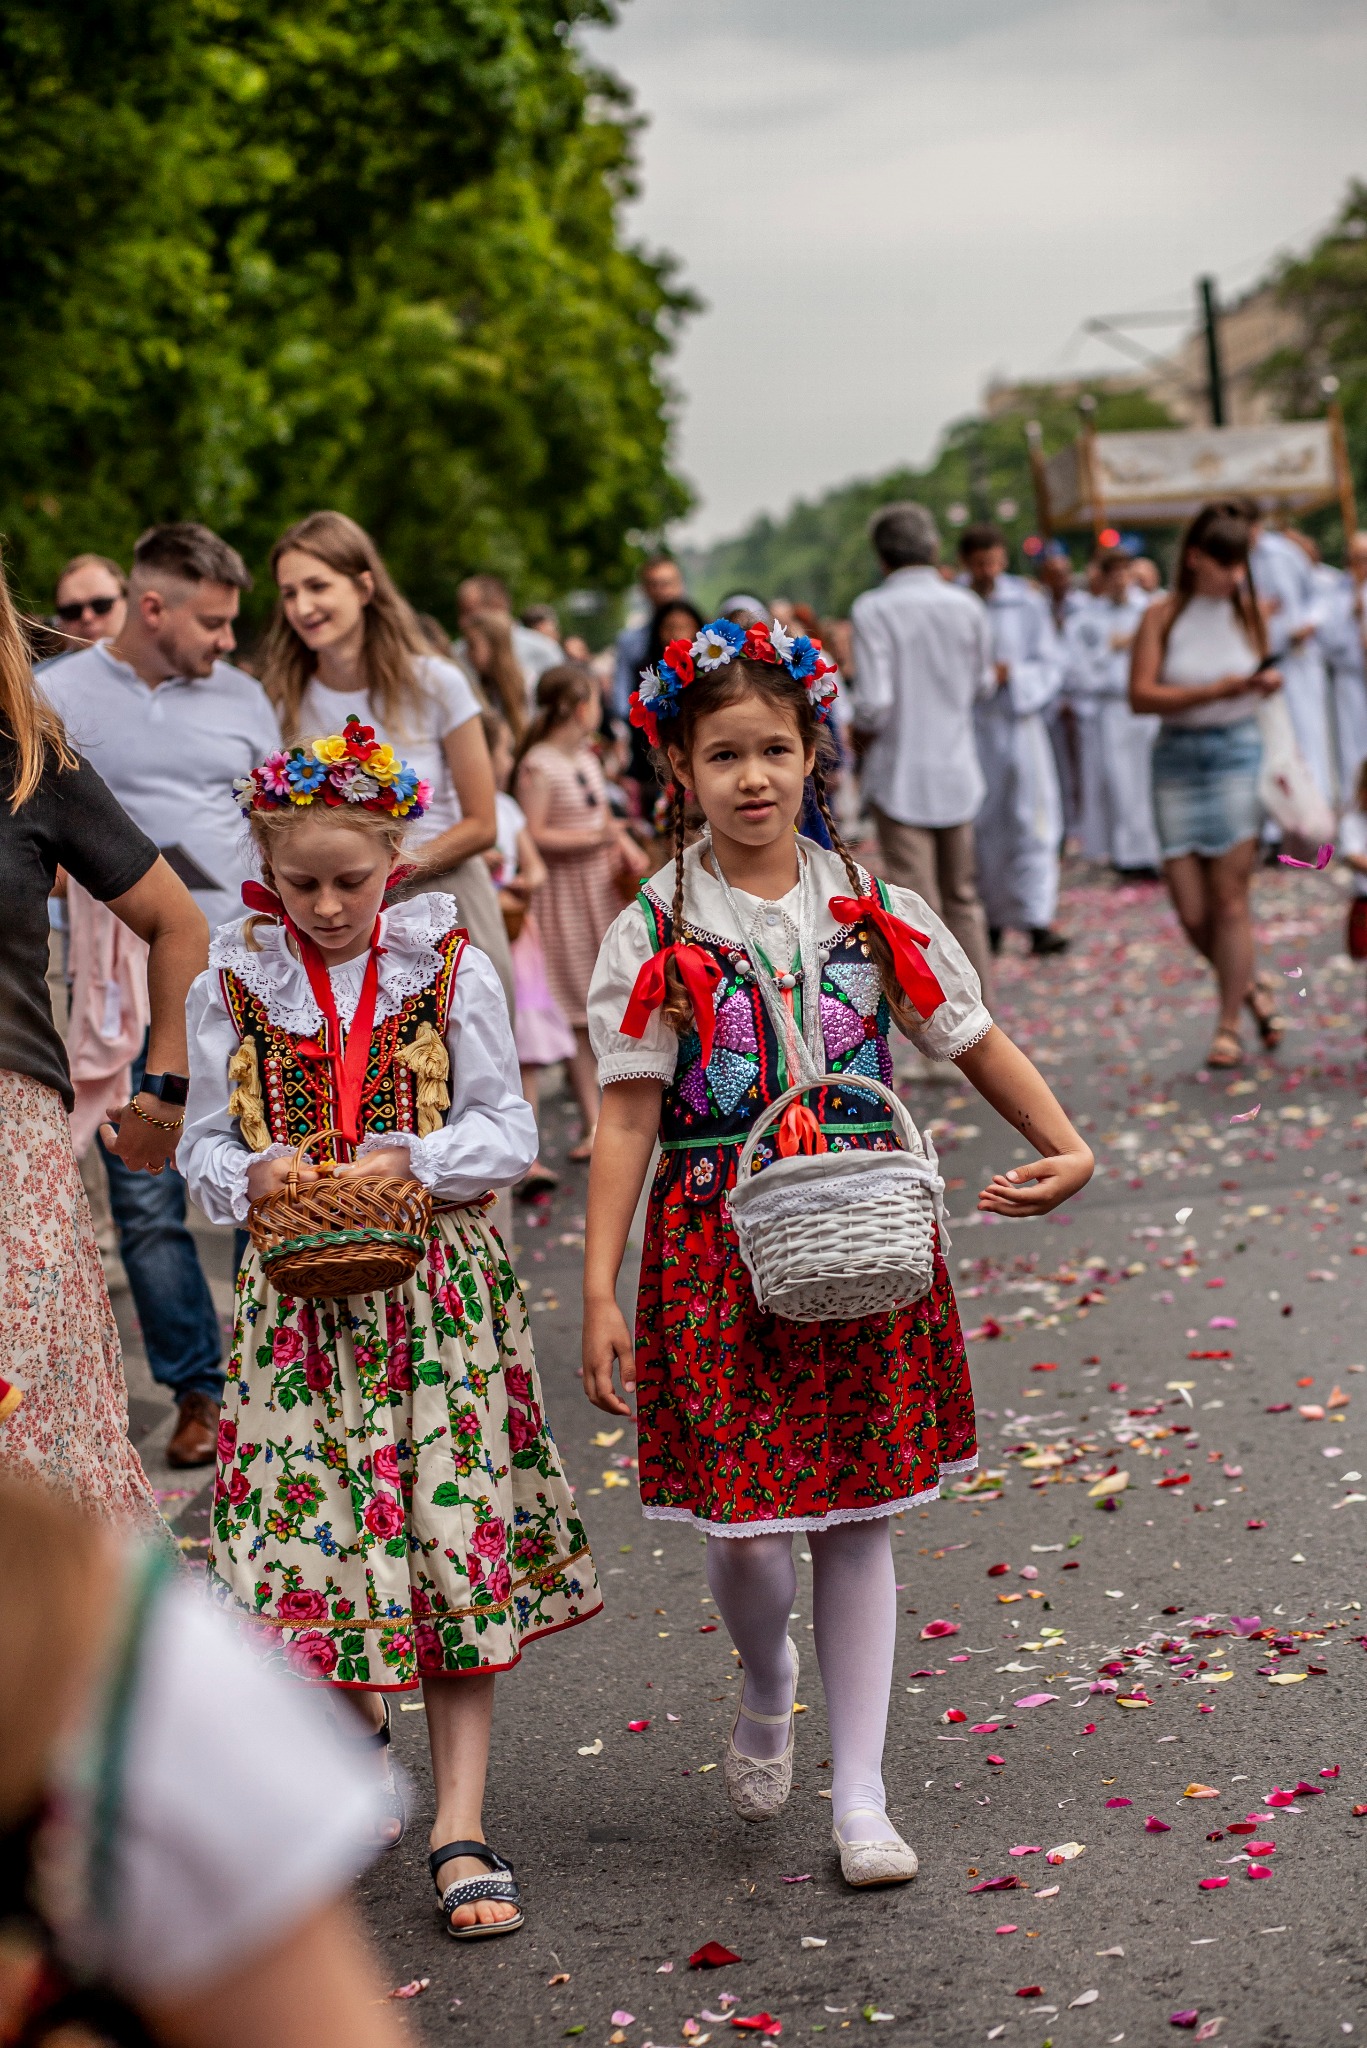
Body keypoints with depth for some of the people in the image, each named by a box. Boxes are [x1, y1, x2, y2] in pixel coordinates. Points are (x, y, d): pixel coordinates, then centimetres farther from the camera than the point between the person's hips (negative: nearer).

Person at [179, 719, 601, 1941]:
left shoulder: (452, 972, 0)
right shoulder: (233, 988, 4)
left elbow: (509, 1136, -1)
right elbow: (205, 1150, 7)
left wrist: (407, 1162, -17)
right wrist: (256, 1177, -14)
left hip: (439, 1287, -1)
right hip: (299, 1293, 1)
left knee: (457, 1539, -5)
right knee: (317, 1527, 2)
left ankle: (461, 1829, 0)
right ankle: (360, 1726, 33)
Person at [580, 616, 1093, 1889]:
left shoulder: (876, 912, 3)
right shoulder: (654, 936, -3)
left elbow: (974, 1041, 13)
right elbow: (628, 1119, -6)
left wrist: (1064, 1149, 0)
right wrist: (600, 1293, -10)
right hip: (719, 1246, -2)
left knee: (857, 1518, 7)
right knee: (745, 1521, -5)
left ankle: (859, 1794, 18)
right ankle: (766, 1694, 31)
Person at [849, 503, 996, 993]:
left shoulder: (872, 610, -12)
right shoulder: (966, 608, 1)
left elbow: (874, 703, -18)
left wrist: (863, 728, 2)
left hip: (900, 775, -4)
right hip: (957, 773, 4)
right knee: (963, 901, 16)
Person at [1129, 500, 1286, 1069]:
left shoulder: (1247, 613, 3)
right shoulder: (1162, 617, -3)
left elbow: (1259, 682, 12)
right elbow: (1141, 696, -11)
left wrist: (1267, 683, -12)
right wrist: (1216, 690, -19)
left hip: (1236, 751, 0)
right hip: (1177, 759, 0)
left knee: (1229, 898, -5)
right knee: (1191, 913, 1)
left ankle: (1229, 1025, 4)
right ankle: (1250, 988, 27)